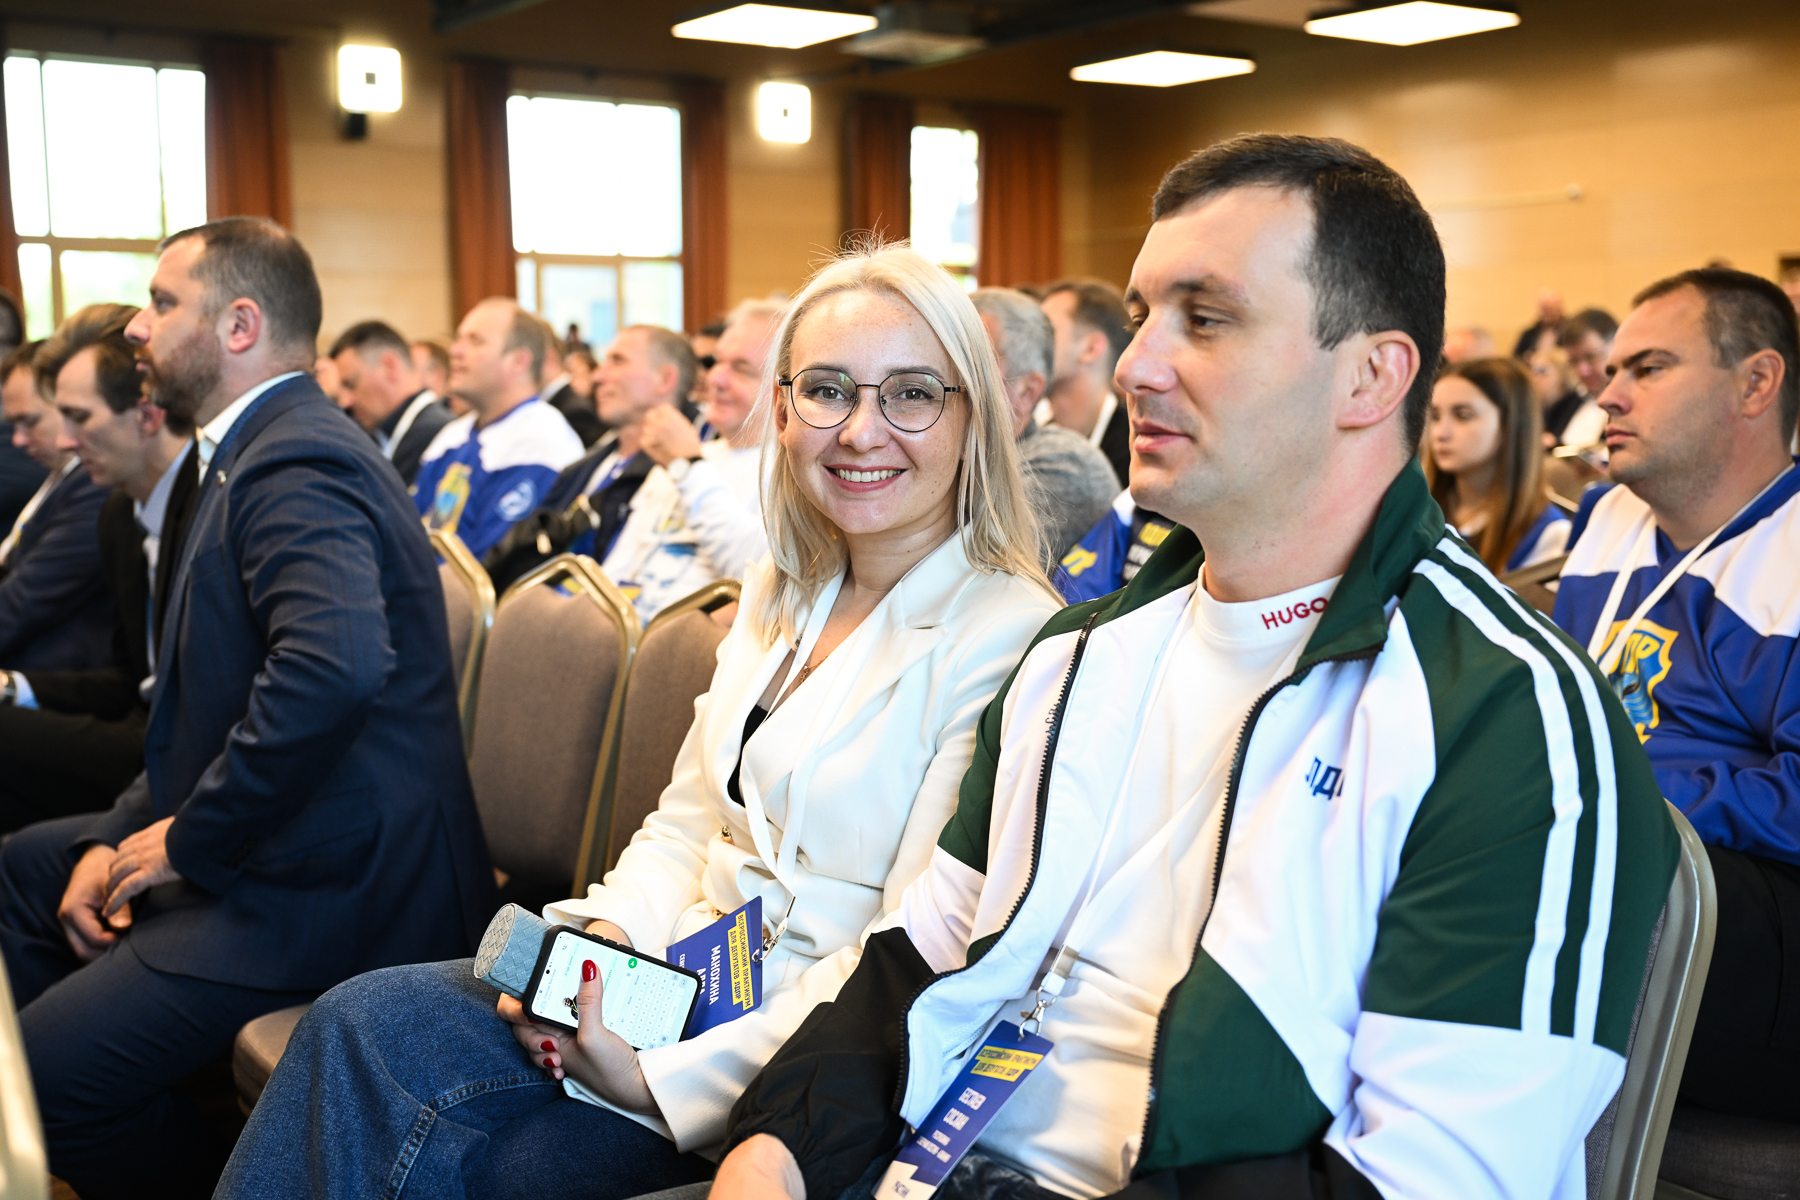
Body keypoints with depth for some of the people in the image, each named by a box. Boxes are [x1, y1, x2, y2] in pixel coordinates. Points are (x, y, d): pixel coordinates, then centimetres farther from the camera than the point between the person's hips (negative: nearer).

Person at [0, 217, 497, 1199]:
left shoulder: (295, 466, -20)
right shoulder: (235, 454, 14)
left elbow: (334, 667, -38)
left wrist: (189, 840, -24)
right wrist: (123, 832, 5)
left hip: (334, 884, -11)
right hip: (255, 846, 11)